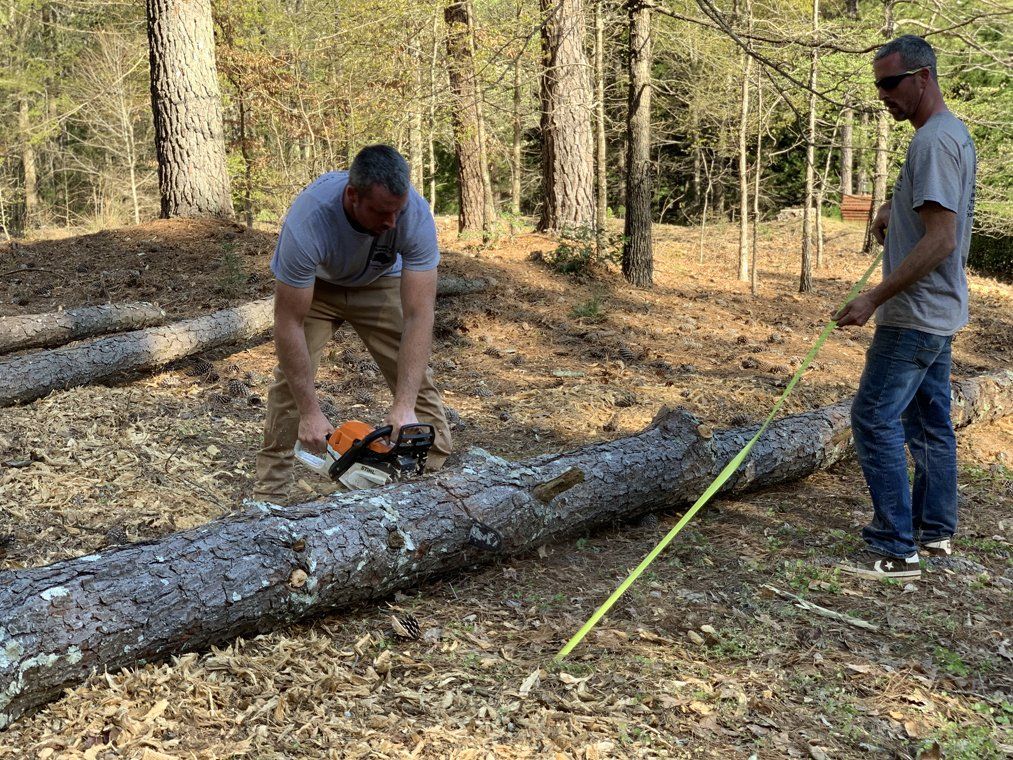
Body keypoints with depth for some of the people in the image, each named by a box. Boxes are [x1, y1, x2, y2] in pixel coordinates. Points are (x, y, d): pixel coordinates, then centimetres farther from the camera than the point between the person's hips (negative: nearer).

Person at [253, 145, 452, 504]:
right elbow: (289, 324, -36)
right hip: (311, 284, -2)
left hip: (378, 282, 2)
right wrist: (310, 412, -35)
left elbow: (418, 316, -36)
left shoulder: (416, 214, -36)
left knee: (415, 375, -7)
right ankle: (269, 496, -3)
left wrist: (404, 407, -43)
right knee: (291, 380, -13)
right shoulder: (308, 221, -42)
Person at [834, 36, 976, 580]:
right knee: (930, 422, 16)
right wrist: (897, 210, 11)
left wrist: (874, 298, -26)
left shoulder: (935, 140, -19)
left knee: (875, 420, -8)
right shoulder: (952, 133, 14)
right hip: (938, 312, 11)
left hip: (917, 315, -11)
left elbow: (941, 239, -26)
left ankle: (896, 550, -4)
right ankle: (935, 530, 27)